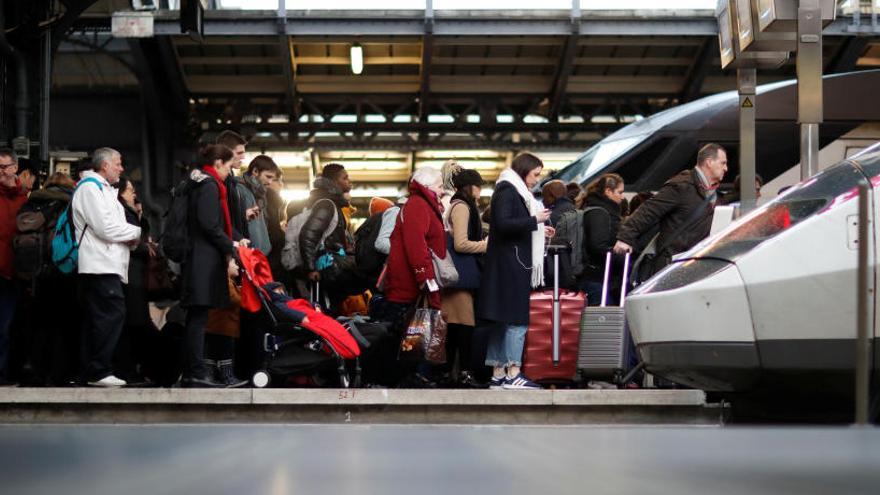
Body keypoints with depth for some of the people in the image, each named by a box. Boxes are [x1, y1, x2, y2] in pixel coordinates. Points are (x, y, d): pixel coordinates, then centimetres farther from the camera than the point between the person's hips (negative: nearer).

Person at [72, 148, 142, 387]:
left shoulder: (103, 189, 25)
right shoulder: (90, 187, -7)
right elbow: (105, 228, -15)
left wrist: (133, 237, 8)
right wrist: (137, 232, -2)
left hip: (106, 265, 11)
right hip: (100, 265, -11)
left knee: (97, 319, 9)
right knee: (112, 314, -15)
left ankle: (91, 371, 10)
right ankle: (99, 371, -14)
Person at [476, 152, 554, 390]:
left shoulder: (515, 192, 22)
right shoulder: (507, 191, -9)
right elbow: (503, 223, -21)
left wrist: (540, 230, 14)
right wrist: (534, 220, -15)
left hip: (515, 265, 10)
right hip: (510, 265, -10)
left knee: (503, 321, 8)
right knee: (517, 319, -10)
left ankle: (498, 375, 9)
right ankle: (512, 374, -10)